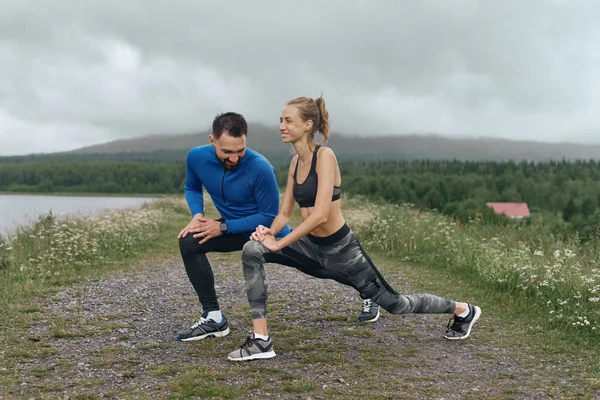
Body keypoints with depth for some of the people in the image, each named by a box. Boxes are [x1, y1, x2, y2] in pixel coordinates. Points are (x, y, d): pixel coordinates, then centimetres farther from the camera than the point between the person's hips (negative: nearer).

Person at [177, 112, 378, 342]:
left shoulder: (260, 168, -35)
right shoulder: (197, 158, -21)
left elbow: (269, 217, -24)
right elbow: (192, 188, 2)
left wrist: (223, 227, -29)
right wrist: (197, 215, -18)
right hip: (234, 230, 4)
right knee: (189, 242, -20)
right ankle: (214, 318, -11)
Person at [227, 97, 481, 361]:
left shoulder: (325, 156, -20)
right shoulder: (295, 162, 3)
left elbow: (320, 215, -28)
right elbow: (285, 213, 7)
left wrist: (279, 244, -24)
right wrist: (269, 232, -14)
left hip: (340, 250, -7)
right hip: (312, 248, 7)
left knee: (393, 303, 10)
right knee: (252, 251, -14)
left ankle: (462, 310, 39)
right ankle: (261, 341, -12)